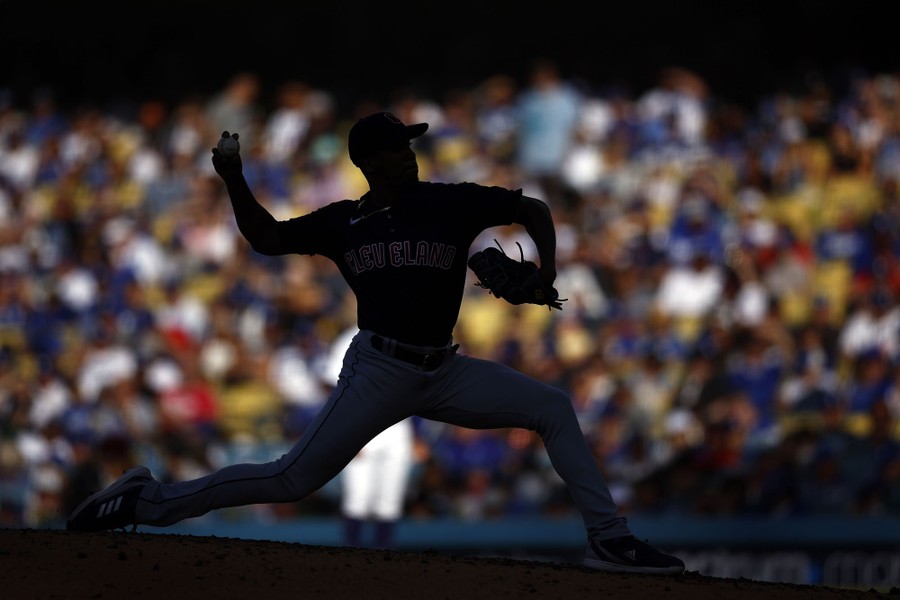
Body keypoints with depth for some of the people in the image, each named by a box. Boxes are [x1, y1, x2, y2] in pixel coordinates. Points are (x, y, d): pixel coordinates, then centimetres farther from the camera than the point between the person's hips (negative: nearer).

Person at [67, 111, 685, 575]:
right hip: (379, 372, -3)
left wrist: (547, 270, -5)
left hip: (445, 371, 3)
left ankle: (608, 537, -5)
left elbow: (533, 208, 10)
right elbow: (267, 238, 15)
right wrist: (234, 182, 0)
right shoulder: (343, 222, 5)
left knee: (553, 406, -8)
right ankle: (150, 499, 0)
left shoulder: (452, 202, 3)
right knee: (293, 479, -10)